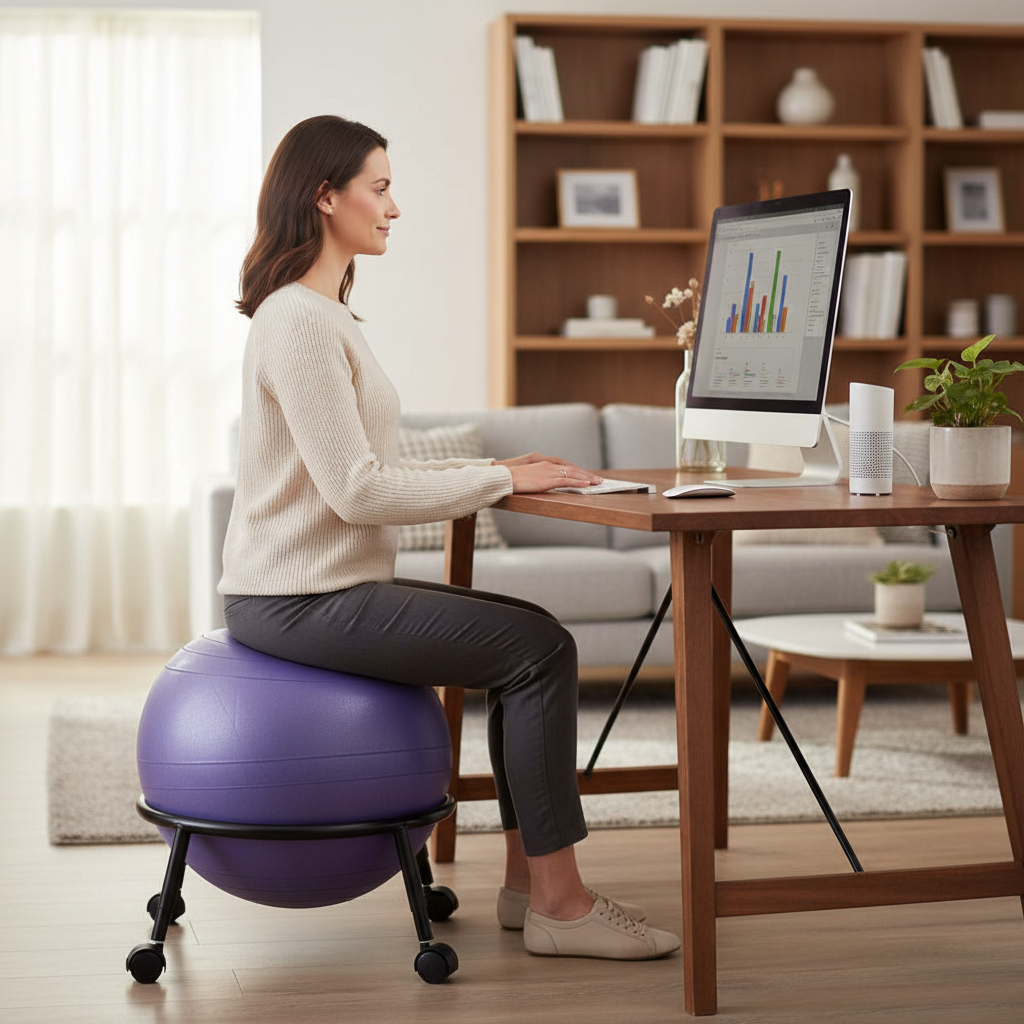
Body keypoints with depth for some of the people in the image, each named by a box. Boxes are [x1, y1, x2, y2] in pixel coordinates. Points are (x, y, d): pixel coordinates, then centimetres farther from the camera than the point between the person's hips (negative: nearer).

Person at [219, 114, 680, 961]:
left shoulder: (325, 314, 16)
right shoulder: (297, 322, -17)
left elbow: (368, 471, 17)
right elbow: (356, 491, -23)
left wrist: (496, 471, 6)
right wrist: (501, 478, -15)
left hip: (329, 582, 10)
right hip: (297, 599, -10)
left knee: (531, 636, 8)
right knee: (539, 649, -13)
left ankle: (527, 880, 9)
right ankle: (557, 903, -7)